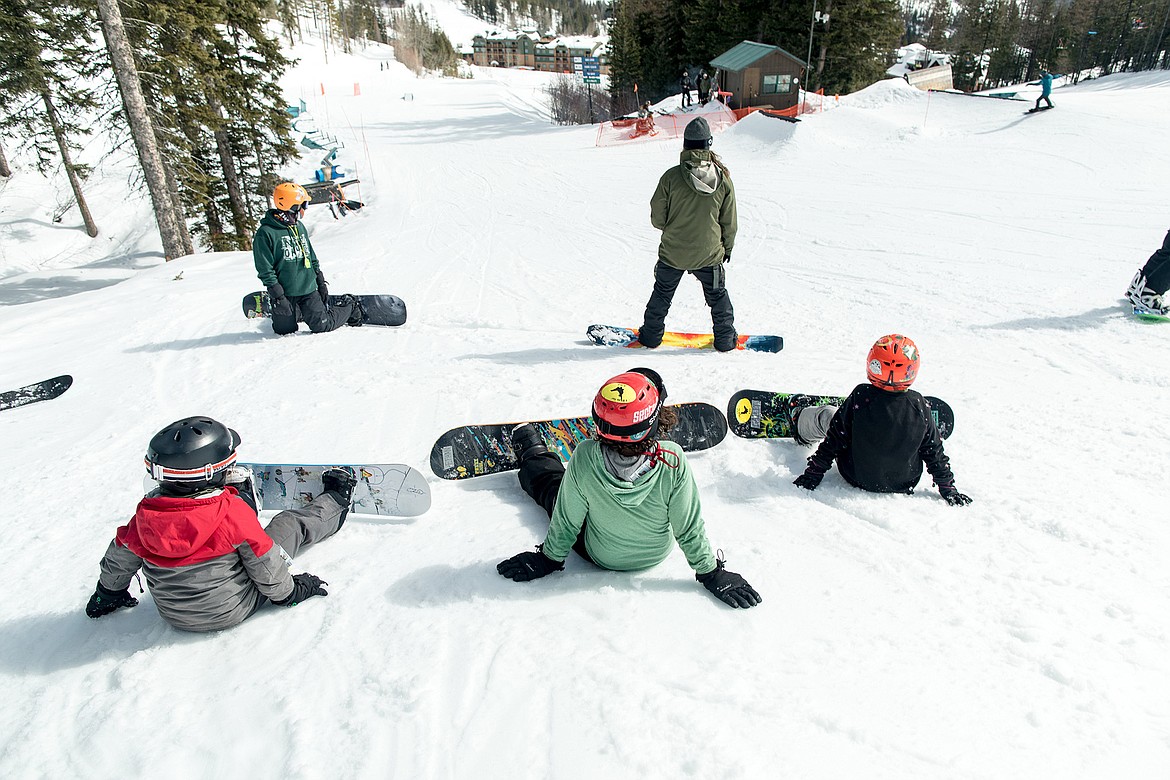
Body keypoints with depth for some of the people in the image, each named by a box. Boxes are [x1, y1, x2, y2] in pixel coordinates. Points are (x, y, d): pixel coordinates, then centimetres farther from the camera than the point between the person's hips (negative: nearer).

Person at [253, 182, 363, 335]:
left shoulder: (300, 227, 8)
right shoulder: (265, 233, -13)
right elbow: (265, 270, -13)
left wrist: (321, 281, 16)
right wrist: (278, 296, -17)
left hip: (308, 289, 4)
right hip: (285, 293, -4)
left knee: (322, 326, -2)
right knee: (285, 331, 5)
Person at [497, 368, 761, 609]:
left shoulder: (585, 456, -36)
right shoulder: (673, 460, -35)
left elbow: (566, 520, -22)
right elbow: (690, 527, -24)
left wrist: (549, 559, -4)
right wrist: (712, 574, -8)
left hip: (599, 556, -1)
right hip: (658, 554, 2)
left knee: (553, 484, 25)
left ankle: (531, 455, 54)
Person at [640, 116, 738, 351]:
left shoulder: (671, 176, -15)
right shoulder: (723, 178, -9)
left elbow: (657, 218, -9)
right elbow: (730, 222, -1)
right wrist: (728, 246, 16)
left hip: (672, 252, -1)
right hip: (709, 253, 1)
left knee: (662, 293, 19)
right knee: (717, 295, 19)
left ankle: (651, 334, 27)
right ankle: (725, 338, 25)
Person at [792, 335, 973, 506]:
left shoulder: (860, 398, -26)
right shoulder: (919, 406, -20)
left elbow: (833, 441, -16)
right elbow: (934, 451, -7)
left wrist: (812, 473, -5)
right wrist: (948, 488, 7)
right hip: (905, 483, 2)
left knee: (826, 414, 16)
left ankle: (800, 419, 49)